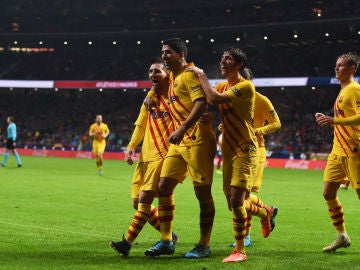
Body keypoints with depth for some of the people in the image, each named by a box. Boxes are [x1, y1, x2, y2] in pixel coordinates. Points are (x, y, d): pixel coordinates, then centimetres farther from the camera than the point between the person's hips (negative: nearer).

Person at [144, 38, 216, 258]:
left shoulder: (190, 74, -11)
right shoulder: (173, 77, 17)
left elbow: (201, 103, -23)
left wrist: (182, 129, -29)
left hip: (198, 141, -9)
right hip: (180, 142, 9)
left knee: (203, 192, -3)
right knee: (164, 187, 5)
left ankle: (204, 246, 4)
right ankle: (166, 242, 12)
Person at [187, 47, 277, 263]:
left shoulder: (246, 86, -13)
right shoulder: (223, 86, 14)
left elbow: (216, 99, -25)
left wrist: (202, 75, -14)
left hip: (245, 150, -8)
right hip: (229, 151, 8)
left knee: (236, 200, -15)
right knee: (234, 203, 10)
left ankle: (240, 250, -4)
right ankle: (266, 213, 39)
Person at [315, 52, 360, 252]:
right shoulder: (343, 91, 19)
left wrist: (334, 121, -26)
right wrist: (326, 119, 14)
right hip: (338, 151, 9)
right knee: (329, 192, 5)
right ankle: (342, 236, 13)